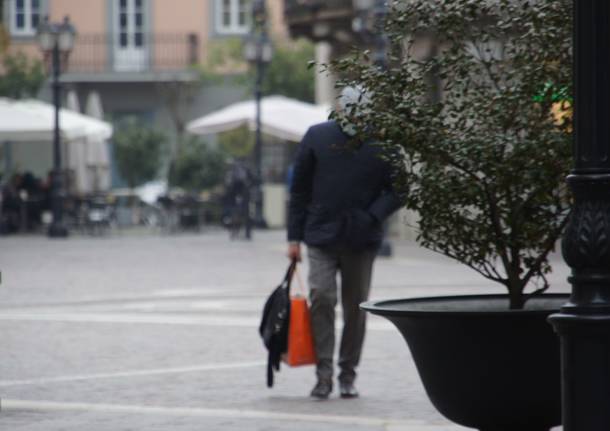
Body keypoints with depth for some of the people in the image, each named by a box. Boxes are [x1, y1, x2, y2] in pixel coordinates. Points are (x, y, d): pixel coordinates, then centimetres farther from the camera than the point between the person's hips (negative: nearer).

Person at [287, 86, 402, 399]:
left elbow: (396, 191, 4)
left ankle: (348, 376, 20)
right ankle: (323, 375, -8)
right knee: (321, 298, -14)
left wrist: (372, 216, -14)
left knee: (355, 308, 8)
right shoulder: (317, 136, 0)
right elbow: (299, 189, 6)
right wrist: (294, 236, 3)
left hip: (362, 241, 1)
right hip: (321, 237, -1)